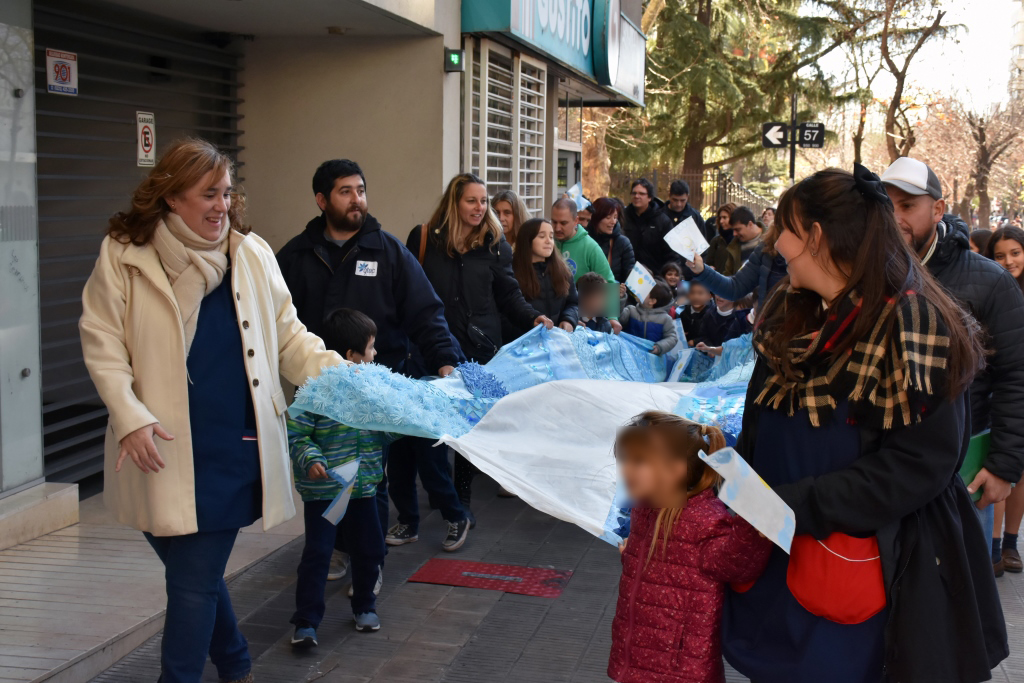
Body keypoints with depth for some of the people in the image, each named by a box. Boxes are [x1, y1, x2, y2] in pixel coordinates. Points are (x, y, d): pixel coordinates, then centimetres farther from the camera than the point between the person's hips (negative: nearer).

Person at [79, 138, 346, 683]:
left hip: (235, 447, 0)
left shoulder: (252, 254, 7)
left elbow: (288, 337, 10)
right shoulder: (123, 255, 1)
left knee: (195, 583, 0)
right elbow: (102, 342, 0)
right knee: (195, 573, 13)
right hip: (163, 449, 0)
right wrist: (130, 417, -11)